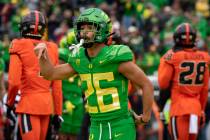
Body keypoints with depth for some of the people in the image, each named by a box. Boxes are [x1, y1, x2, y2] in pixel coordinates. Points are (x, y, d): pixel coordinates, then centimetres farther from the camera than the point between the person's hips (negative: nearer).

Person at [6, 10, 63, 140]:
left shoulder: (20, 47, -7)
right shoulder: (52, 49, 7)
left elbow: (14, 82, -12)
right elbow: (57, 86, 8)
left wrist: (10, 103, 4)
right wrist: (58, 113, 13)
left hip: (29, 104, -5)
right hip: (47, 104, 5)